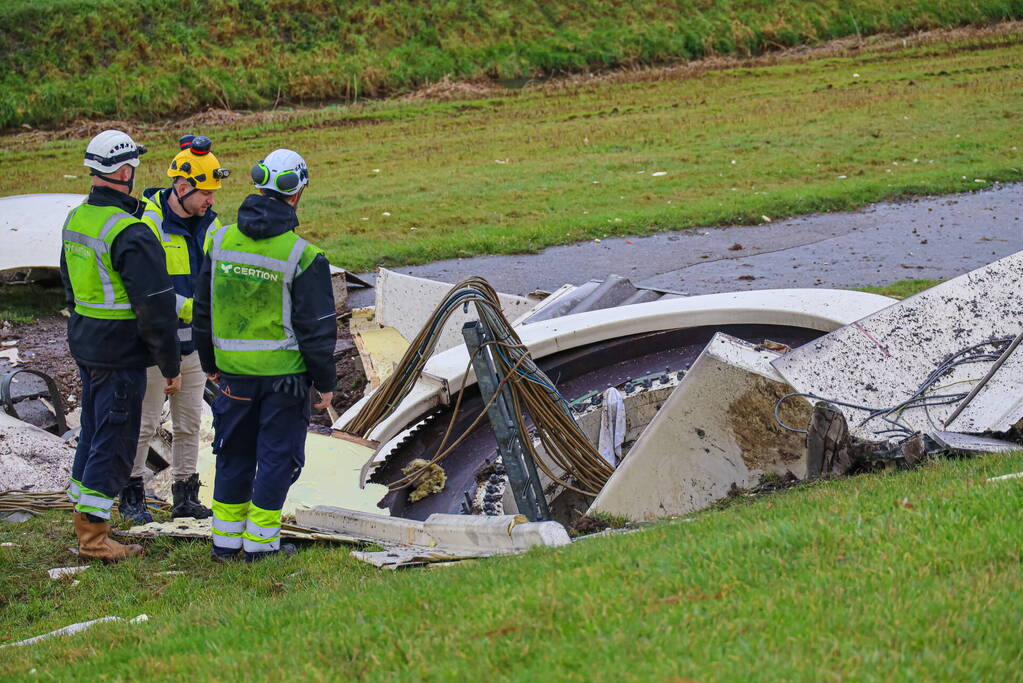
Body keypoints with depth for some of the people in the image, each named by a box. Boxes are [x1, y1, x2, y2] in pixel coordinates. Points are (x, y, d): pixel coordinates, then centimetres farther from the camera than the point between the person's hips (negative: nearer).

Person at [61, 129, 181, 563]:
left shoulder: (76, 219, 7)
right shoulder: (131, 233, -22)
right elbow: (156, 307, -20)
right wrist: (170, 366, -11)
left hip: (86, 345, 9)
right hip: (121, 354, -9)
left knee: (94, 434, 19)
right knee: (114, 443, -1)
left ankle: (84, 525, 26)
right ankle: (93, 538, 1)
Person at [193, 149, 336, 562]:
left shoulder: (221, 242, 1)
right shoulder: (302, 256, -14)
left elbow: (204, 311, 10)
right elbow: (317, 327, -10)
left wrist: (211, 364, 21)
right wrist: (325, 382, 0)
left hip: (234, 372, 5)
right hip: (284, 373, -4)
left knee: (234, 454, 16)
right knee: (277, 456, 6)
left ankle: (226, 539, 20)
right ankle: (260, 541, 8)